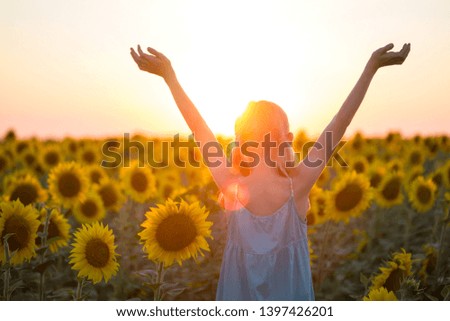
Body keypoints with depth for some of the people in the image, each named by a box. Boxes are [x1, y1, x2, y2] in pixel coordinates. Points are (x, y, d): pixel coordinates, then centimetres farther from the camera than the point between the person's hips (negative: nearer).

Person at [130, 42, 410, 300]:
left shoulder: (232, 188, -15)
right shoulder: (298, 186, -16)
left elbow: (199, 128, -6)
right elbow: (339, 125, -11)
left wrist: (169, 75, 3)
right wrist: (372, 66, -5)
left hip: (238, 297, 1)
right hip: (290, 296, -1)